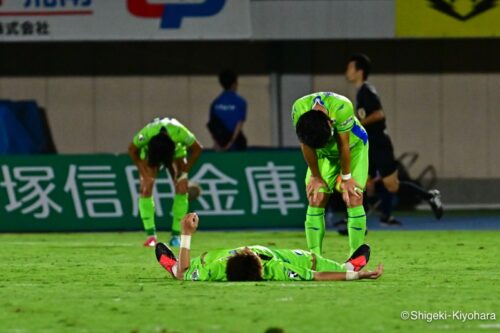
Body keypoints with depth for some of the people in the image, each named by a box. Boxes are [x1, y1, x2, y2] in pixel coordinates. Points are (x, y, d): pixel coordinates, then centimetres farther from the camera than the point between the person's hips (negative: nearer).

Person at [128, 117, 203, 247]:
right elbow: (132, 150, -17)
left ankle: (176, 235, -8)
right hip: (149, 153, 0)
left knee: (182, 188, -15)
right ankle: (151, 235, -13)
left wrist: (184, 172, -20)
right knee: (146, 189, -17)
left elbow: (197, 149, -20)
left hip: (176, 153, 0)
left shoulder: (179, 132, -41)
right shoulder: (145, 134, -40)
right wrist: (144, 173, -21)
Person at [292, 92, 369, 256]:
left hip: (353, 146, -3)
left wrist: (346, 178, -17)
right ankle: (314, 256, -4)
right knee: (315, 200, -7)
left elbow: (343, 145, -27)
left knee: (353, 198, -13)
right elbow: (306, 146, -18)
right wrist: (315, 177, -9)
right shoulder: (299, 109, -31)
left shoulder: (342, 108, -40)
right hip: (323, 152, 3)